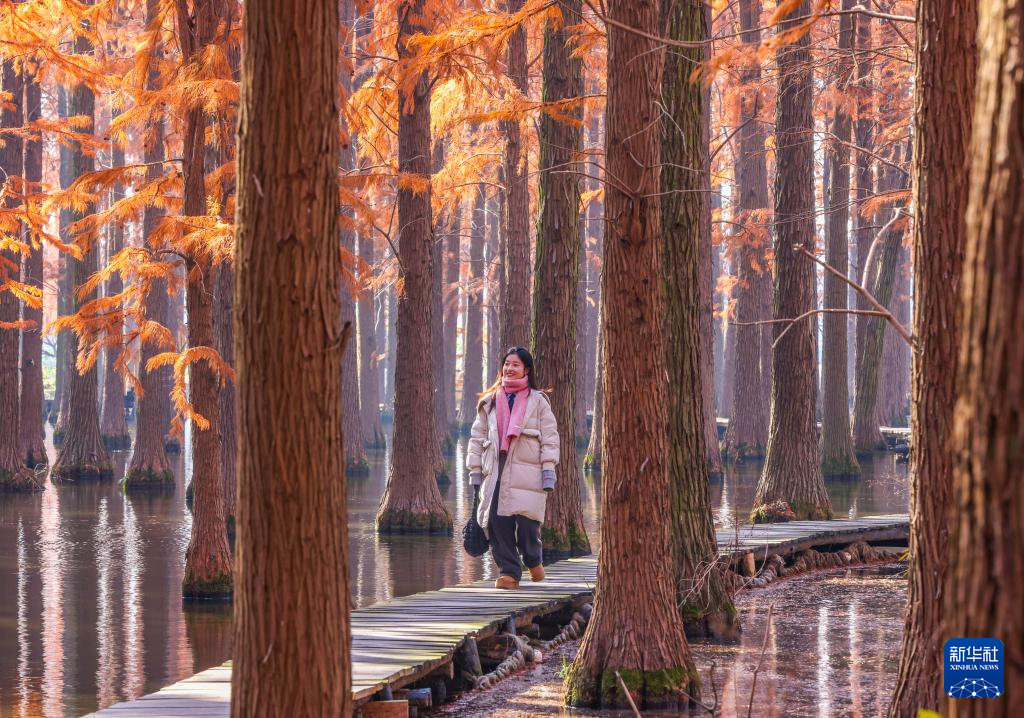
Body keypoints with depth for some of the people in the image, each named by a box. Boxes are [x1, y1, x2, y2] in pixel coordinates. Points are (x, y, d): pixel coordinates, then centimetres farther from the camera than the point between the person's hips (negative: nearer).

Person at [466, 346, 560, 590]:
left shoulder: (538, 401, 10)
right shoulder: (489, 403, 17)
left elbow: (550, 437, 5)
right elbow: (477, 437, 17)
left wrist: (549, 471, -3)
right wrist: (475, 470, 9)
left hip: (527, 472, -3)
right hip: (496, 473, 3)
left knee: (527, 521, -10)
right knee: (497, 523, -8)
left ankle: (534, 560, 18)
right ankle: (508, 572, 0)